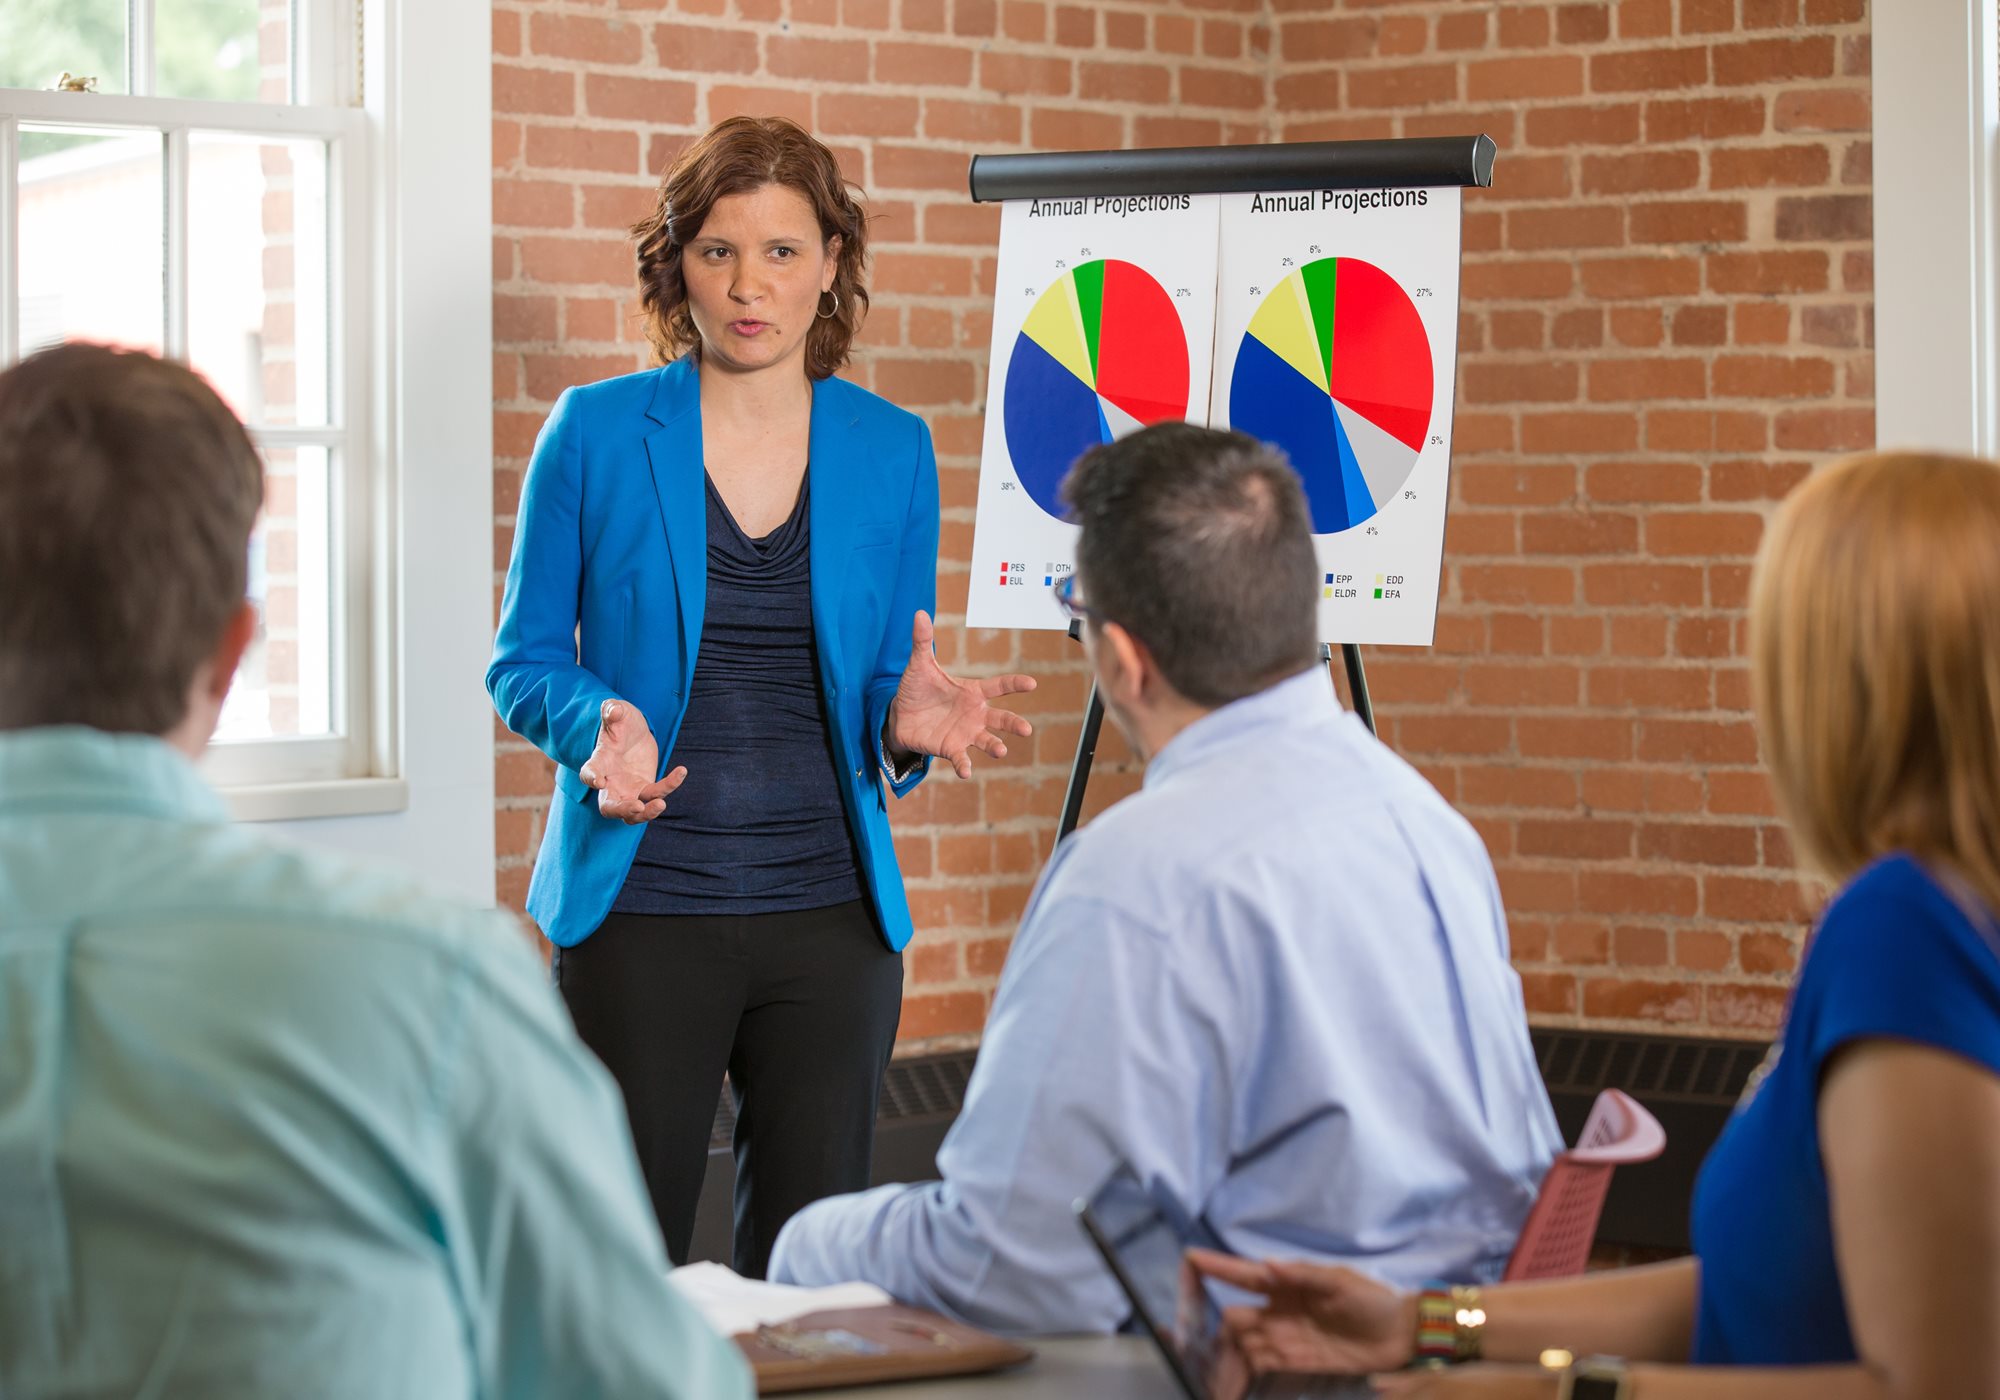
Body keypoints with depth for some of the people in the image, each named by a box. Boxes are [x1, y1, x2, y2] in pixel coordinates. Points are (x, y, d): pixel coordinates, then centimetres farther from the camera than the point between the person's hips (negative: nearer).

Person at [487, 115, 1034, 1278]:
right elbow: (525, 660, 3)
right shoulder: (597, 432, -1)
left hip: (831, 911, 2)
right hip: (642, 909, -2)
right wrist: (602, 727, -18)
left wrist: (906, 724, -11)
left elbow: (881, 693, 12)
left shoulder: (891, 451, 7)